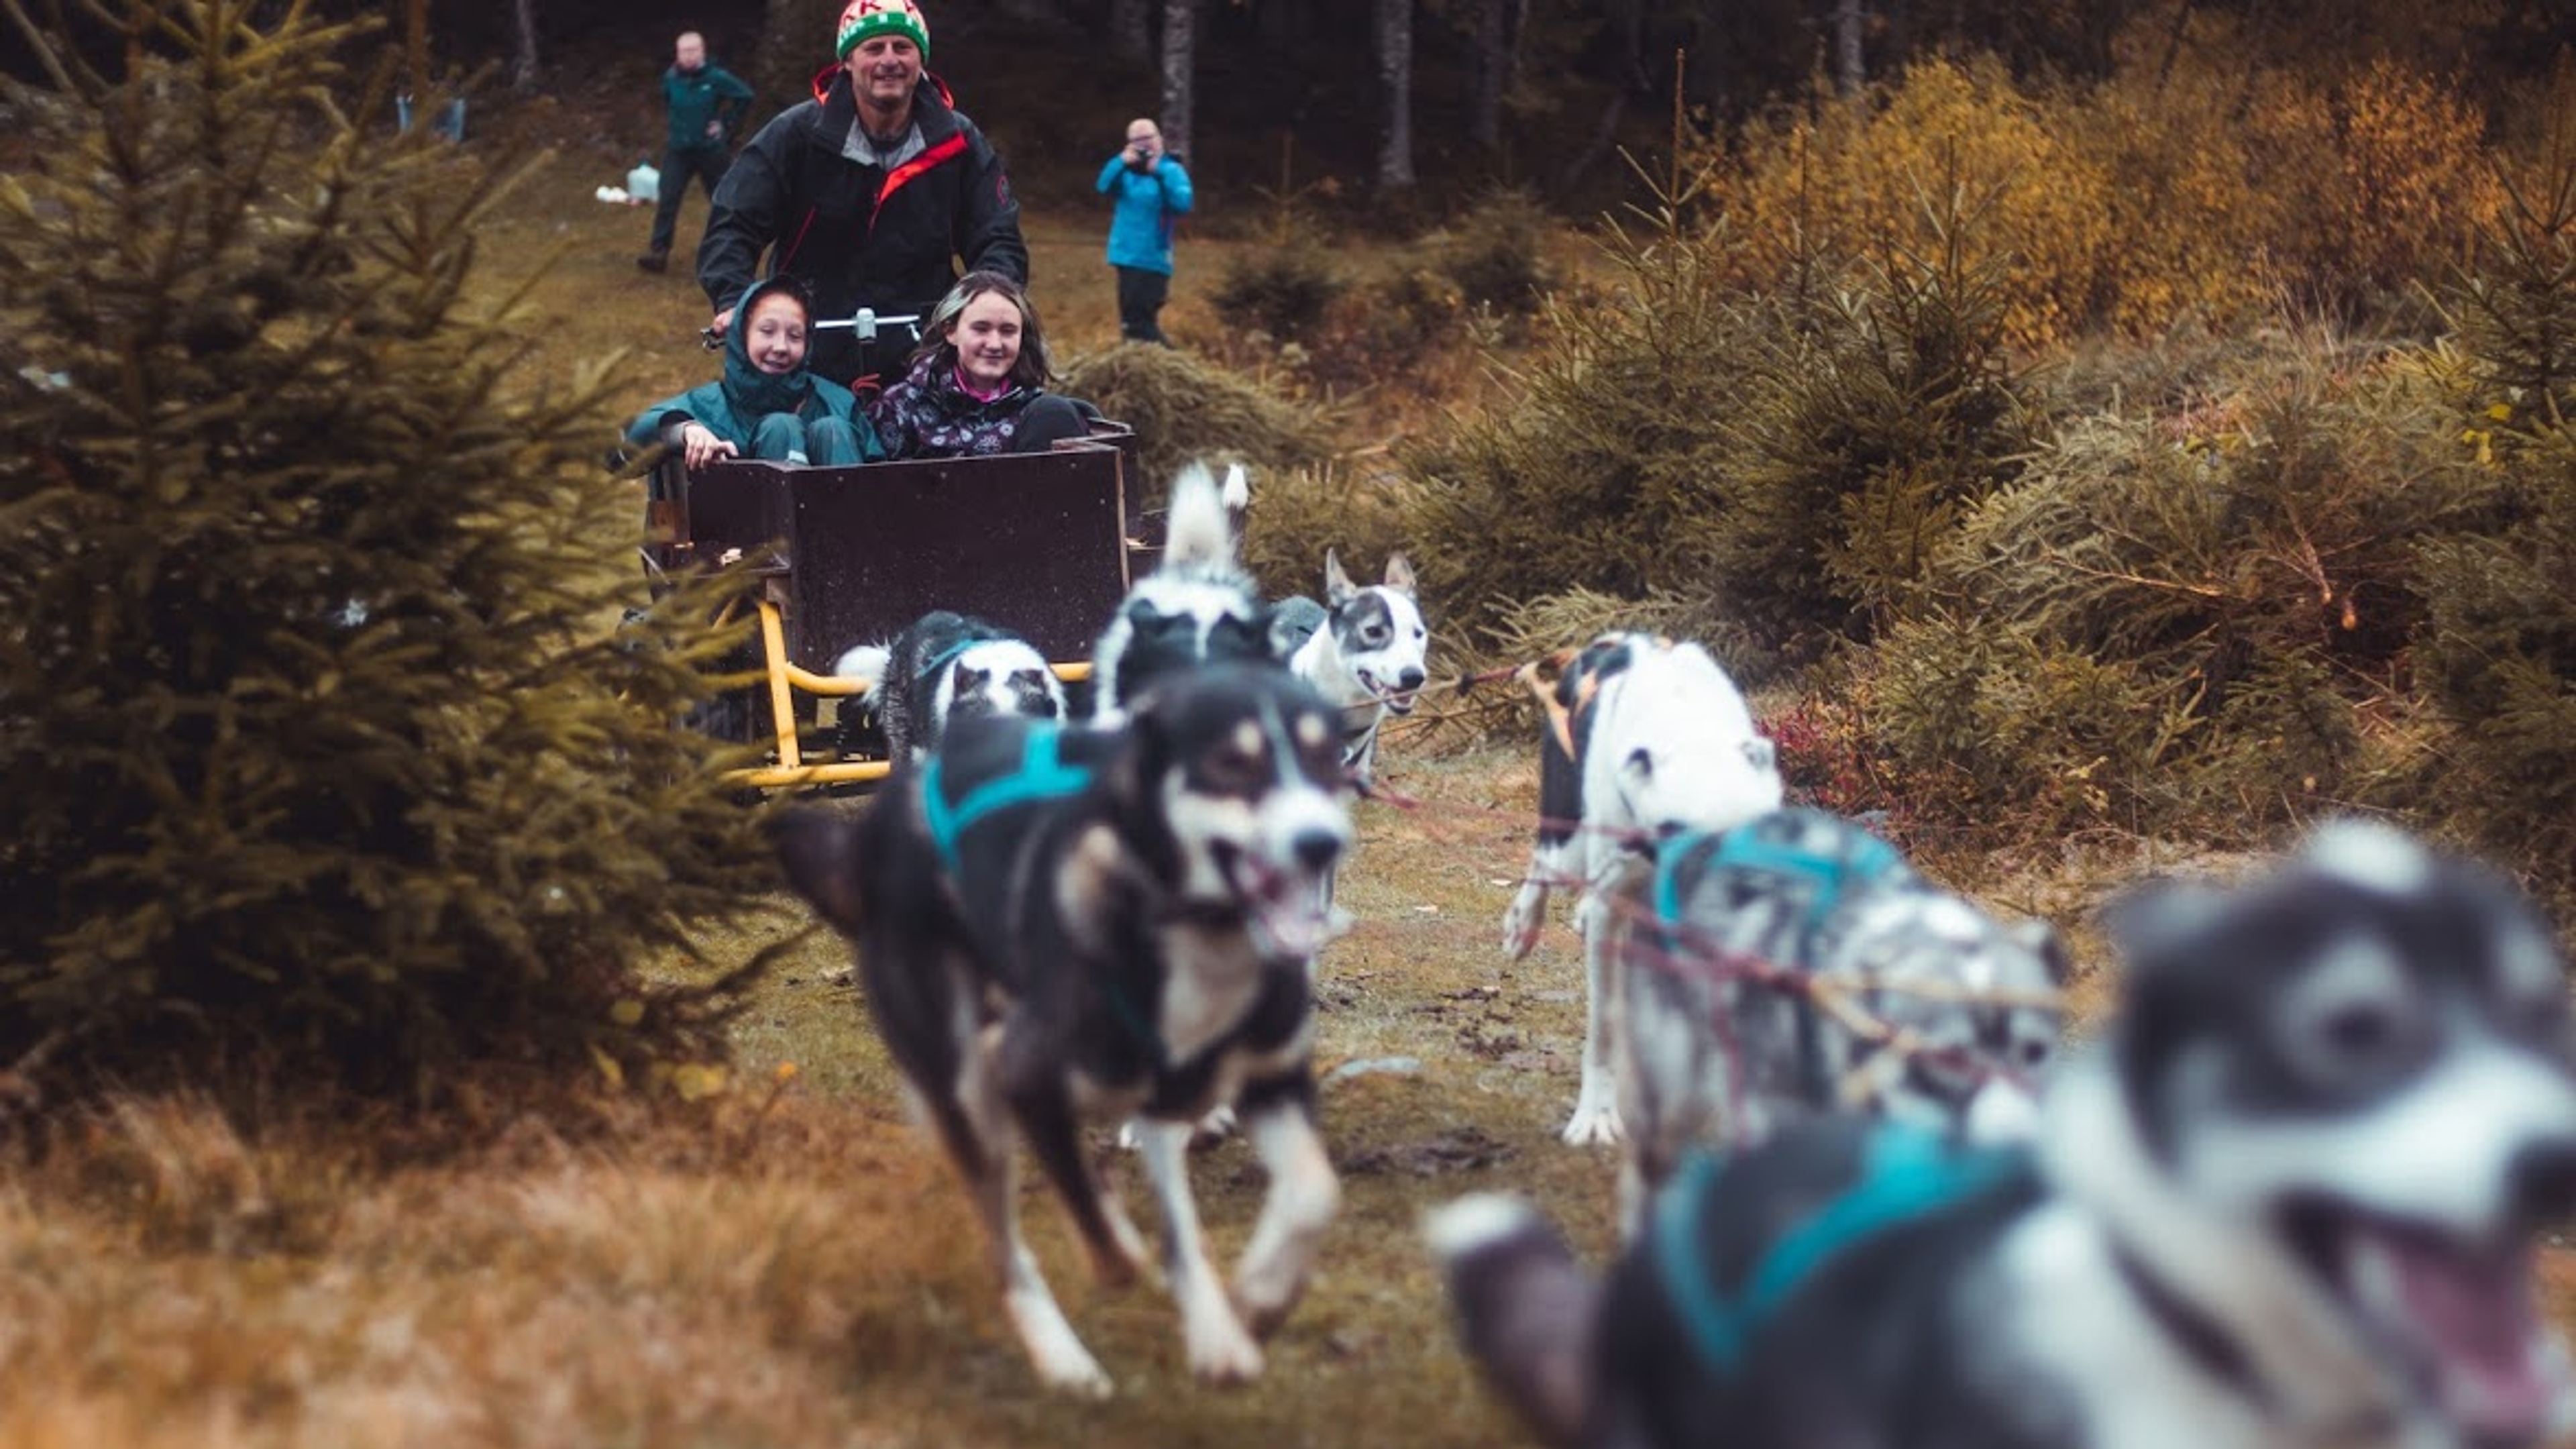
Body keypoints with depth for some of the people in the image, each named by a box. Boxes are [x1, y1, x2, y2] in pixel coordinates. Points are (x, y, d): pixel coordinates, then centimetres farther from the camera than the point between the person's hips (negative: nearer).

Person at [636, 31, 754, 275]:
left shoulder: (717, 78, -15)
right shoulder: (671, 78, -4)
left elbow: (745, 96, -6)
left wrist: (727, 123, -7)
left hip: (710, 149, -2)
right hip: (678, 149, 2)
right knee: (667, 200, -9)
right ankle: (658, 252, -11)